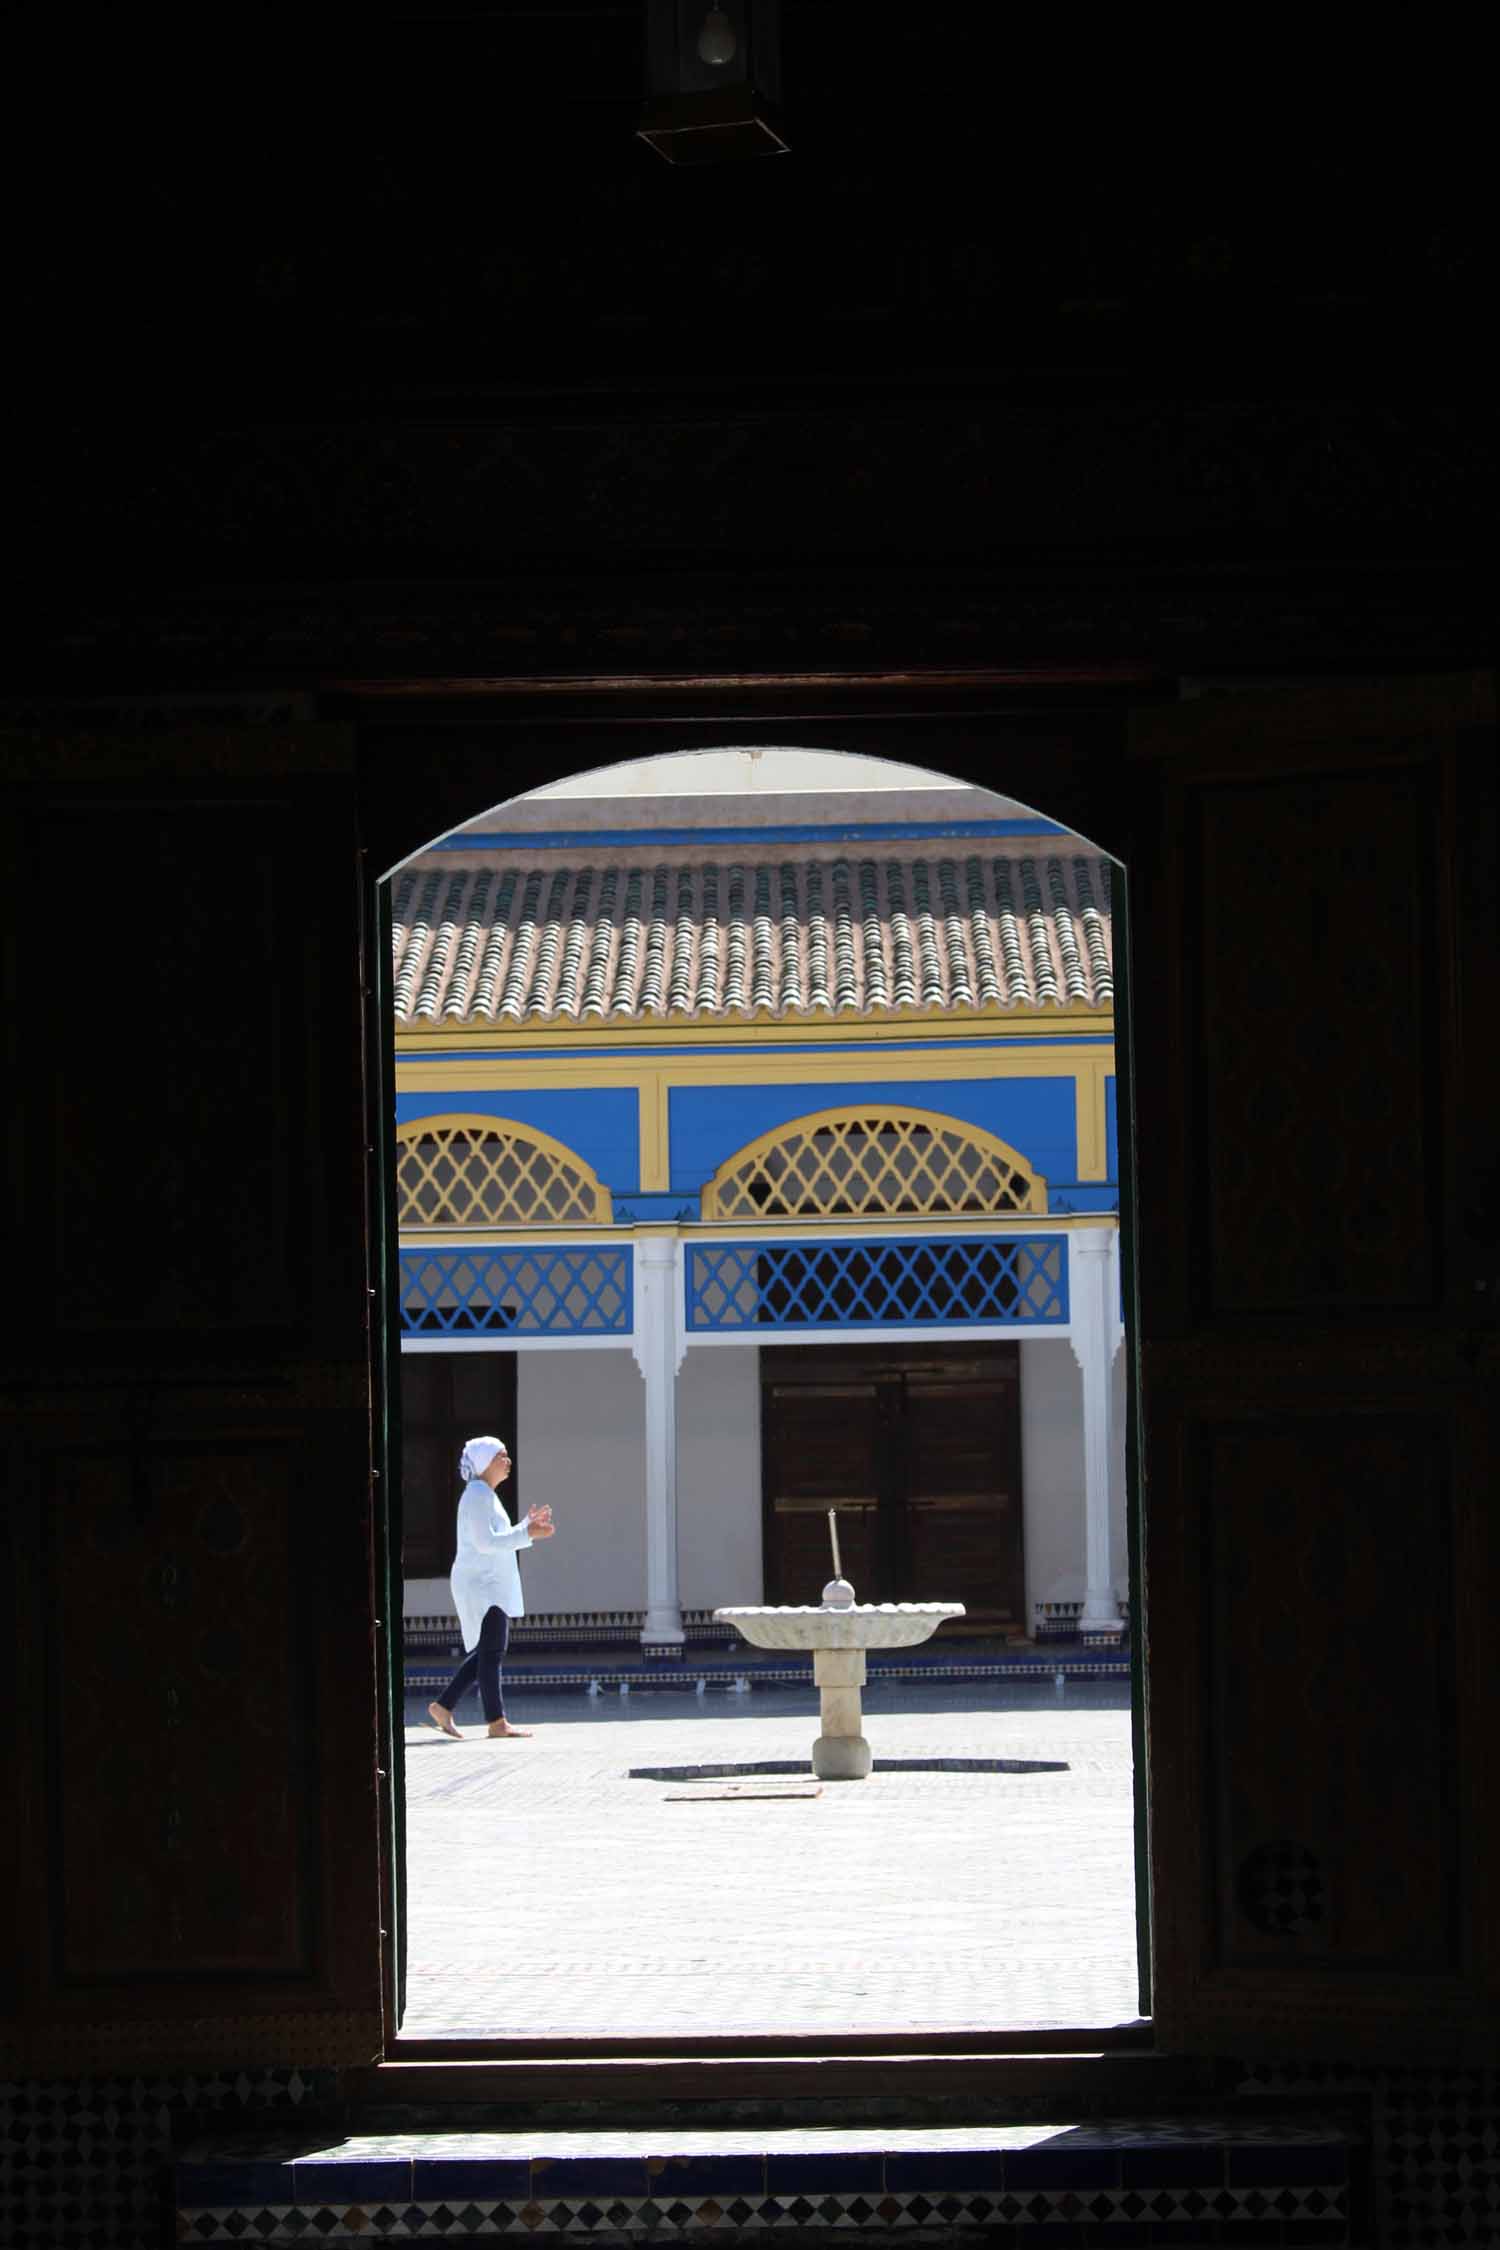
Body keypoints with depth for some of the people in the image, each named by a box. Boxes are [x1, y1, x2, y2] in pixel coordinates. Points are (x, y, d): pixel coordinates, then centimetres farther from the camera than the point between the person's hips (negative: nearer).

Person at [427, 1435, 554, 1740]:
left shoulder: (485, 1495, 19)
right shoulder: (478, 1494, -12)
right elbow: (484, 1542, -21)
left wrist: (527, 1526, 11)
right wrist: (528, 1534, -21)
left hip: (491, 1586, 10)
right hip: (481, 1585, -10)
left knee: (487, 1651, 12)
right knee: (492, 1651, -7)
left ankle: (443, 1706, 13)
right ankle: (497, 1722, -5)